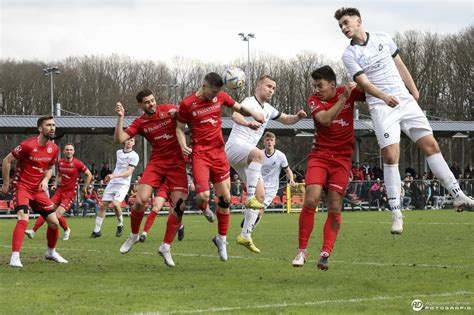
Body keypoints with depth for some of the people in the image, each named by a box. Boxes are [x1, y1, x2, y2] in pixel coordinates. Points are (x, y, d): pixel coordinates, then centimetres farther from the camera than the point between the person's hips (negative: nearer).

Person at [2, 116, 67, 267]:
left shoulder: (54, 149, 2)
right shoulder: (28, 145, -18)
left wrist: (45, 180, -2)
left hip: (38, 189, 6)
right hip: (22, 186, -6)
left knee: (54, 222, 4)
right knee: (23, 219, -26)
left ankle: (51, 252, 29)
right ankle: (15, 257, -24)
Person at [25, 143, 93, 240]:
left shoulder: (77, 164, -10)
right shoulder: (60, 162, 6)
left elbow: (89, 175, -1)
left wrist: (84, 188, 3)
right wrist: (55, 184, 8)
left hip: (70, 194, -5)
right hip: (60, 191, 5)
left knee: (58, 215, -16)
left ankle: (66, 230, 13)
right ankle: (33, 231, -5)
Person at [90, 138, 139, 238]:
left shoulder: (134, 156, -7)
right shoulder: (119, 152, 14)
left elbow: (129, 172, -15)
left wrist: (114, 175, -24)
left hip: (123, 184, -6)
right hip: (112, 183, 6)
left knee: (115, 203, -27)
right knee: (102, 205, 1)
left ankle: (120, 225, -2)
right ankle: (96, 231, 9)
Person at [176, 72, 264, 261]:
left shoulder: (220, 97, 4)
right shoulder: (187, 104, -7)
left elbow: (238, 108, 19)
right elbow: (180, 128, 3)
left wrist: (253, 114, -1)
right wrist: (183, 146, -14)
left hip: (219, 153, 4)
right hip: (200, 154, -4)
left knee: (225, 198, 4)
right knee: (203, 196, -20)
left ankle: (221, 238, 20)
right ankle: (204, 209, 19)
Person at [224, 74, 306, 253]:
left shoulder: (268, 109, 19)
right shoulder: (250, 102, -8)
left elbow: (287, 120, 32)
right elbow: (236, 115, -29)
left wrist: (298, 117, 7)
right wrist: (248, 123, -52)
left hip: (247, 156, 9)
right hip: (235, 146, -9)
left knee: (261, 195, 1)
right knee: (259, 154, -41)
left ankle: (245, 236, 4)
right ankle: (250, 198, -41)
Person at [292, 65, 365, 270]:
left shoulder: (349, 92, 0)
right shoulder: (314, 100, -4)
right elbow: (325, 119, -22)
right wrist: (344, 98, -26)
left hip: (342, 158, 1)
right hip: (319, 155, -1)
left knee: (334, 208, -5)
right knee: (311, 200, -16)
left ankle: (325, 254, -1)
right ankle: (301, 251, -6)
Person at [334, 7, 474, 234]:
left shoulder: (383, 39, 7)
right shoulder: (349, 55, -4)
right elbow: (364, 82, -14)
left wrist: (414, 91, 18)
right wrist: (385, 97, -31)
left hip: (405, 100, 4)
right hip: (380, 107, -3)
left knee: (431, 145, 0)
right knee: (391, 157, -15)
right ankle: (396, 213, -11)